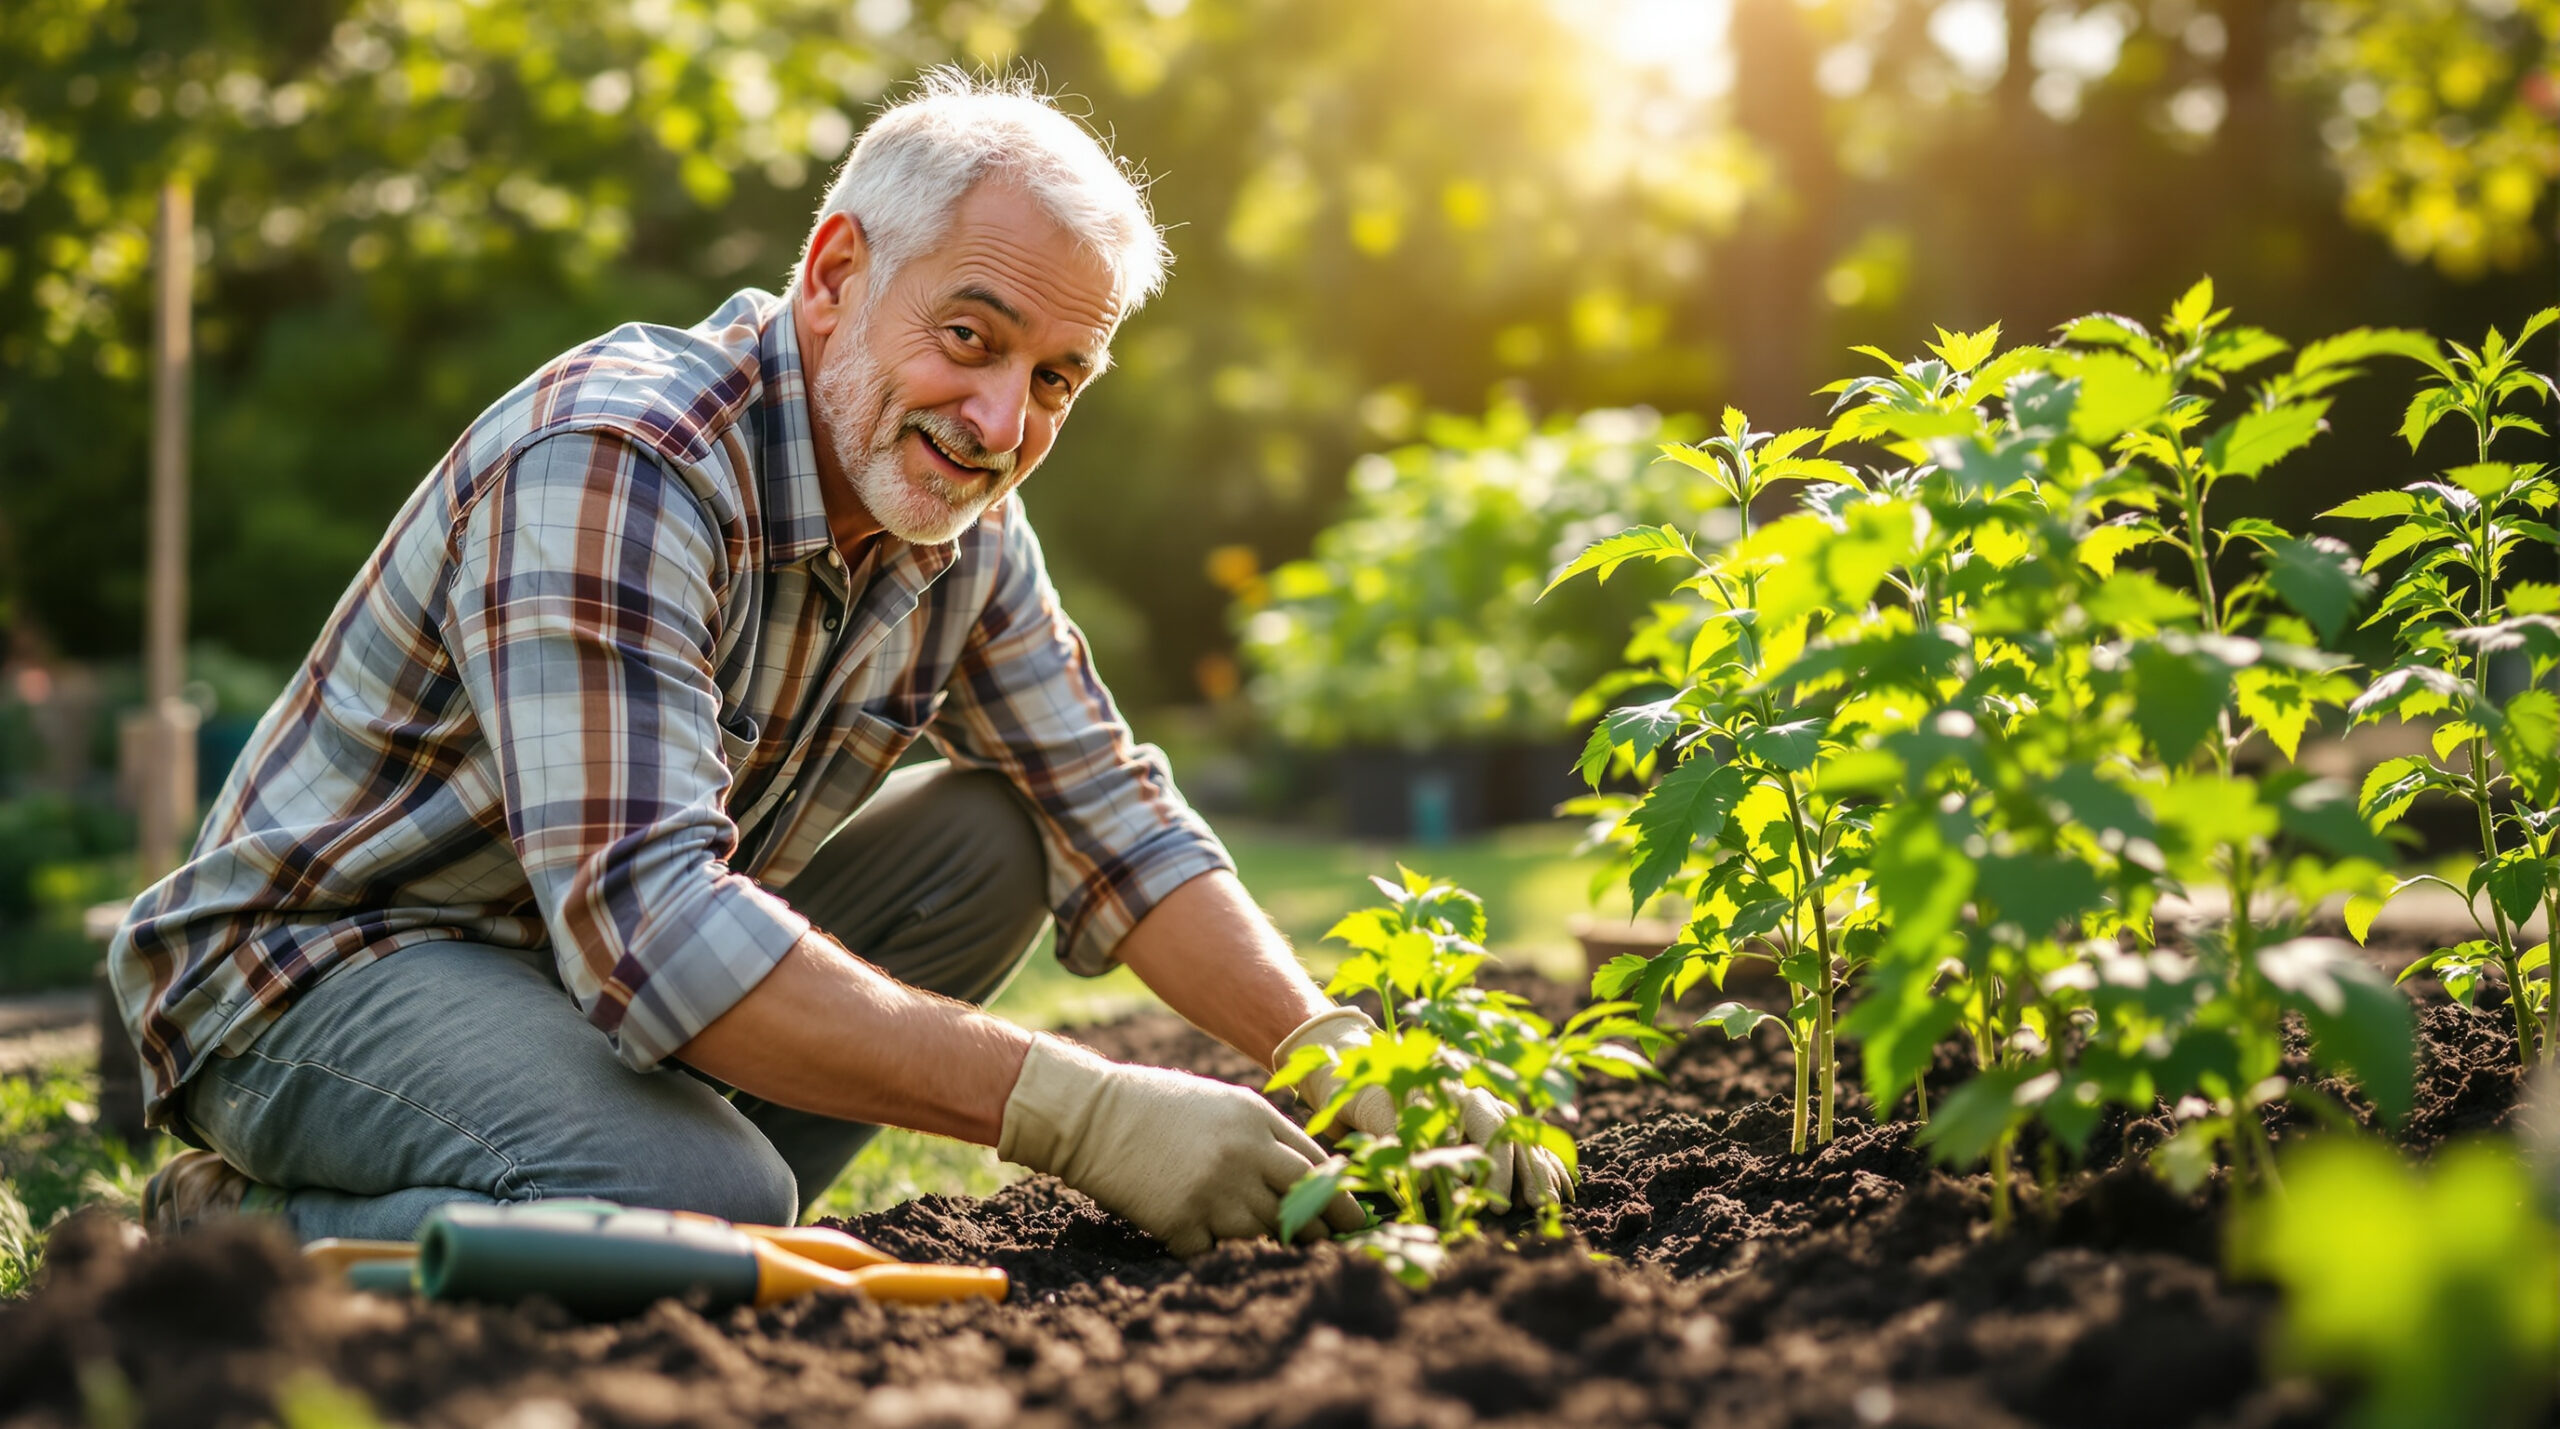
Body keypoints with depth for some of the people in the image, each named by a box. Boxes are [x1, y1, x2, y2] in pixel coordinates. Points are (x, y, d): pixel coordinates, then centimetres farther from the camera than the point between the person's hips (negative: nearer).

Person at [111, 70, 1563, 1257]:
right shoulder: (615, 465, -28)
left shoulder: (958, 516, -2)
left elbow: (1113, 819, 3)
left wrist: (1340, 1057, -14)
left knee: (988, 838, -3)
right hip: (321, 966, -8)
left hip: (623, 947, 8)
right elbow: (638, 916, -38)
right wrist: (1081, 1111, -40)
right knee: (705, 1204, -33)